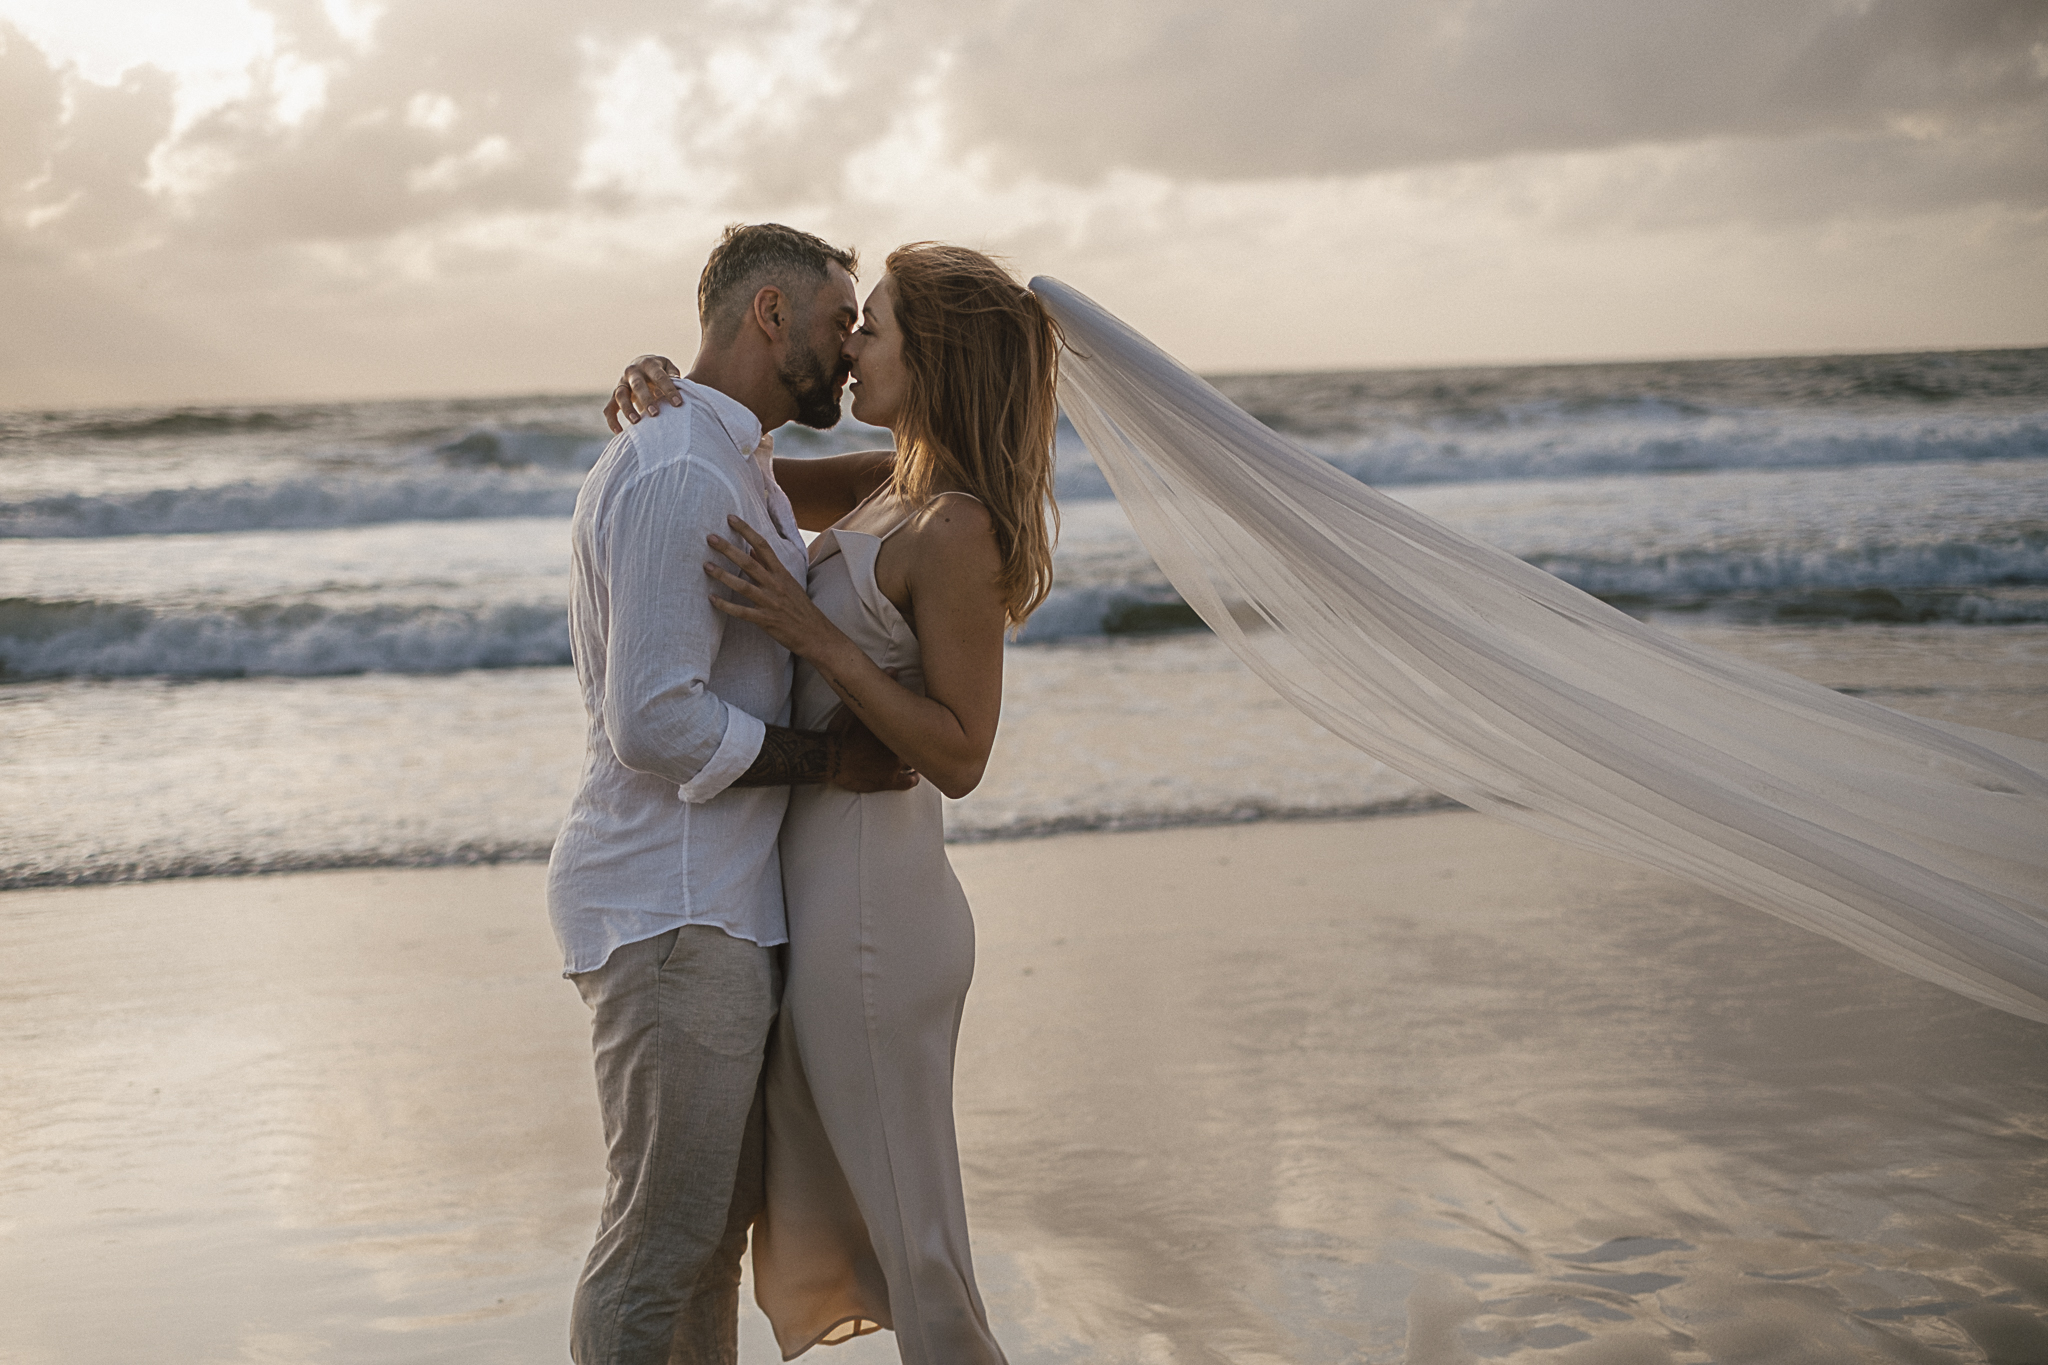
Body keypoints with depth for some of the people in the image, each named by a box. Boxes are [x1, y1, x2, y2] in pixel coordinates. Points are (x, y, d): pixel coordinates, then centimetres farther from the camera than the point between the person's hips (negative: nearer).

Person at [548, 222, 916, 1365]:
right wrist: (828, 756, -14)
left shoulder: (739, 468, 17)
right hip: (673, 916, -11)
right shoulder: (680, 476, -18)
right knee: (662, 1239, -2)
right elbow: (656, 724, -23)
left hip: (724, 904, 11)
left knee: (722, 1221, 18)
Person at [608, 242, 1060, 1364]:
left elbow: (958, 755, -19)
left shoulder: (956, 531, -19)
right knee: (813, 1245, 20)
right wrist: (665, 396, -1)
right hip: (831, 891, 10)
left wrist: (812, 634, -23)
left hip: (868, 919, -10)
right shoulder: (892, 484, 8)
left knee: (909, 1244, 5)